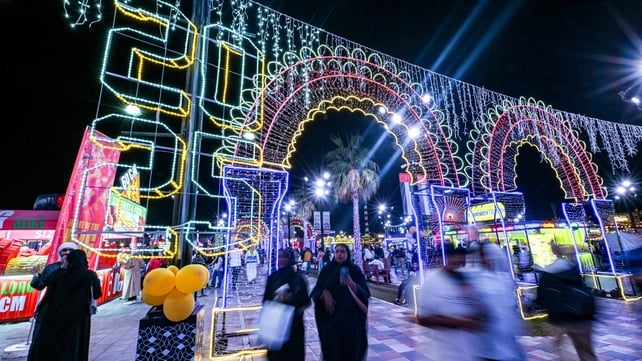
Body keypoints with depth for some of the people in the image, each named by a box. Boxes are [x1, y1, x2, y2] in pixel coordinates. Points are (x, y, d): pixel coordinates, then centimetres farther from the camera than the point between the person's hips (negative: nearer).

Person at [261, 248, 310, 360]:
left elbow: (305, 300, -8)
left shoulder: (298, 278, -6)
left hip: (293, 323, -2)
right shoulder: (272, 277, 1)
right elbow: (266, 299, 3)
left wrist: (290, 298, -21)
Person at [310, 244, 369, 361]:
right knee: (332, 345, 2)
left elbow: (365, 293, -9)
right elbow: (317, 289, 1)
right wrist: (324, 293, -20)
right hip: (330, 316, 1)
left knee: (350, 345, 4)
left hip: (350, 316, 0)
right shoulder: (327, 269, 2)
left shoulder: (355, 270, -2)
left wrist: (352, 284, -26)